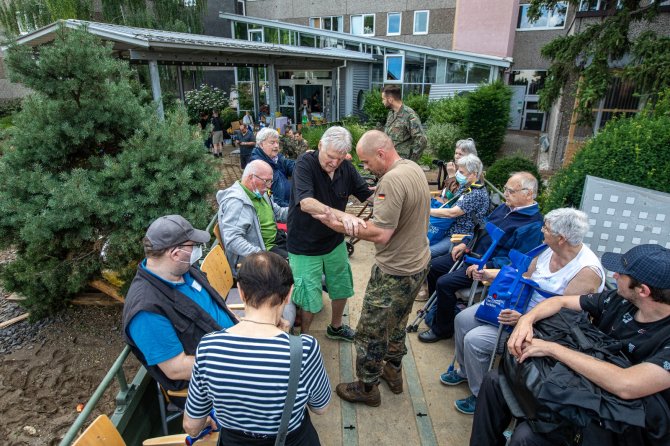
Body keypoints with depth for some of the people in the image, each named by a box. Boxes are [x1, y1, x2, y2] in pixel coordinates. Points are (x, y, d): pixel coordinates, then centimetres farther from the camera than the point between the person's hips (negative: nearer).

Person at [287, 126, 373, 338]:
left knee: (341, 287, 21)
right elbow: (306, 203, -38)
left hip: (335, 241, 6)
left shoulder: (346, 167, -6)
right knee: (310, 297, 5)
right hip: (305, 246, -6)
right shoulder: (305, 164, -23)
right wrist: (342, 215, -51)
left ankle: (336, 327, 49)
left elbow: (369, 194, 0)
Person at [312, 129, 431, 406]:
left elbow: (382, 235, -29)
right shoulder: (415, 169, 4)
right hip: (418, 264, 10)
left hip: (395, 273, -10)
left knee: (370, 332, 9)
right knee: (397, 322, 27)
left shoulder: (392, 180, -27)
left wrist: (340, 226, -22)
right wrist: (364, 225, 4)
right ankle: (393, 372, 46)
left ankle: (367, 388, 28)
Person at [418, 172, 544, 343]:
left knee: (444, 282, -22)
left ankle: (442, 329, 0)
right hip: (472, 252, 9)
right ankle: (436, 309, 26)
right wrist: (465, 243, 7)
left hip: (490, 266, -9)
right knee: (433, 266, 7)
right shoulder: (505, 207, 9)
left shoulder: (533, 225, -19)